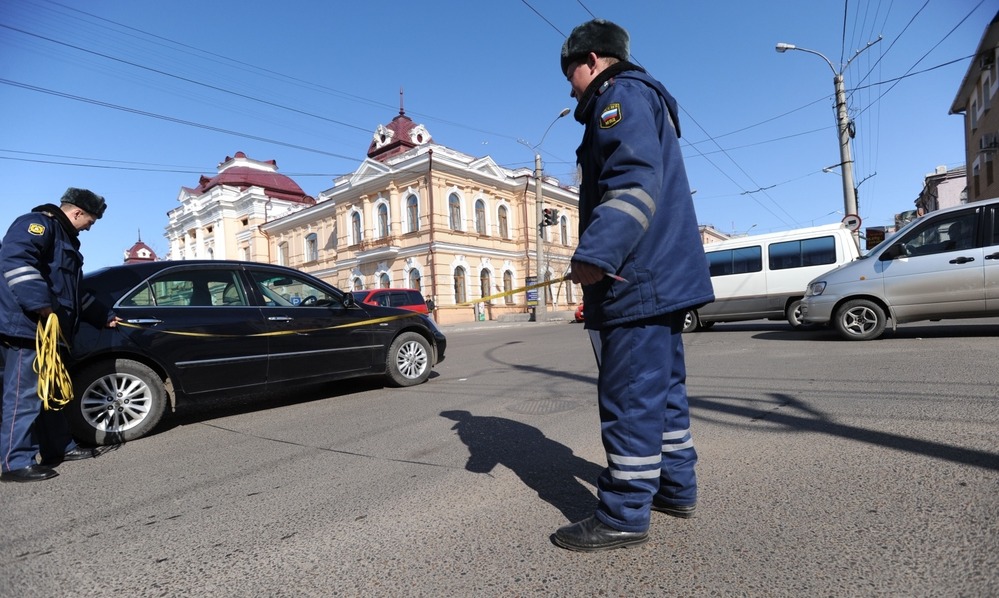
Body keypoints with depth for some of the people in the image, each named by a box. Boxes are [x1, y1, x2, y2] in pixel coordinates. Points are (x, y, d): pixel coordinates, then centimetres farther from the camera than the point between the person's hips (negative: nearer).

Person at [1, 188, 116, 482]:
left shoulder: (66, 238, 25)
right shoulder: (37, 224, -7)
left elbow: (74, 290, 31)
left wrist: (103, 317, 34)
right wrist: (42, 305, -30)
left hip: (46, 330, 11)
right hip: (25, 328, -11)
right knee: (24, 395, -8)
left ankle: (60, 447, 25)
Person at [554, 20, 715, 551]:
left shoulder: (622, 95, -3)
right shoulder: (645, 100, 29)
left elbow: (634, 183, -21)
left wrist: (594, 254, -29)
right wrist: (603, 254, 28)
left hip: (636, 279, -11)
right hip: (662, 277, 11)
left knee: (629, 397, -6)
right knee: (662, 389, 15)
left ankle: (624, 516, 4)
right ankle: (676, 487, 27)